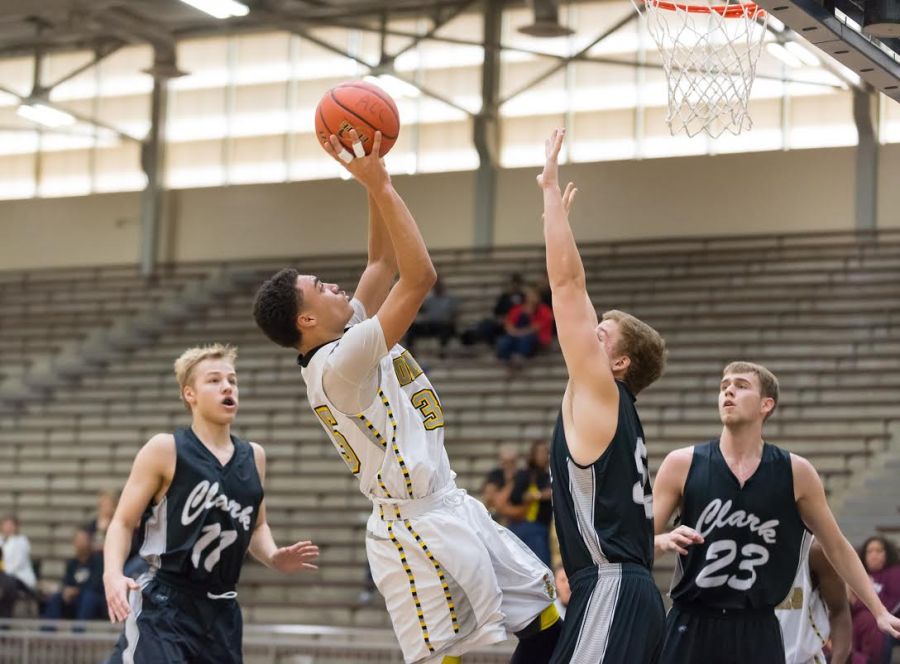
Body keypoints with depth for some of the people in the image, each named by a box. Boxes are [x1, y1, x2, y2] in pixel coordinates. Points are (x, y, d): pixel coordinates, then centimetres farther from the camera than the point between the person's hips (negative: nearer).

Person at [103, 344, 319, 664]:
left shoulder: (253, 456, 12)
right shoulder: (164, 450, -5)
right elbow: (123, 522, -4)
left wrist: (273, 557, 3)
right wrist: (113, 574, -22)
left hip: (221, 611, 6)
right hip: (163, 605, -6)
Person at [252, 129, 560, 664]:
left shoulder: (350, 337, 9)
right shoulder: (338, 363, -19)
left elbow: (383, 262, 16)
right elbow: (419, 276, -23)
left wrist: (373, 181, 5)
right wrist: (380, 185, -19)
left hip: (450, 509, 10)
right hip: (417, 531, -10)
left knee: (549, 616, 13)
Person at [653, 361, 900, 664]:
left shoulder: (796, 473, 1)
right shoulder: (682, 465, -2)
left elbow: (837, 547, 11)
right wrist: (665, 541, -23)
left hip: (758, 631, 0)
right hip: (691, 626, 0)